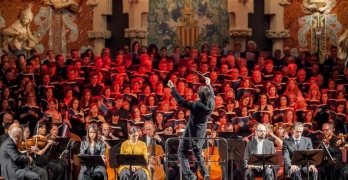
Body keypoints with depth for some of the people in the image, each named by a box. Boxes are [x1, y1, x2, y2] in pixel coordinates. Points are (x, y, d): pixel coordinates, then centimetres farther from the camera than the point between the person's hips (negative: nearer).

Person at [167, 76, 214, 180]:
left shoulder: (196, 105, -26)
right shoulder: (211, 104, -9)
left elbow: (181, 101, -28)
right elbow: (212, 95, 14)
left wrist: (172, 88, -26)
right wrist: (209, 85, 27)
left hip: (190, 134, -6)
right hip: (201, 135, 6)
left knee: (182, 153, 5)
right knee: (198, 154, 24)